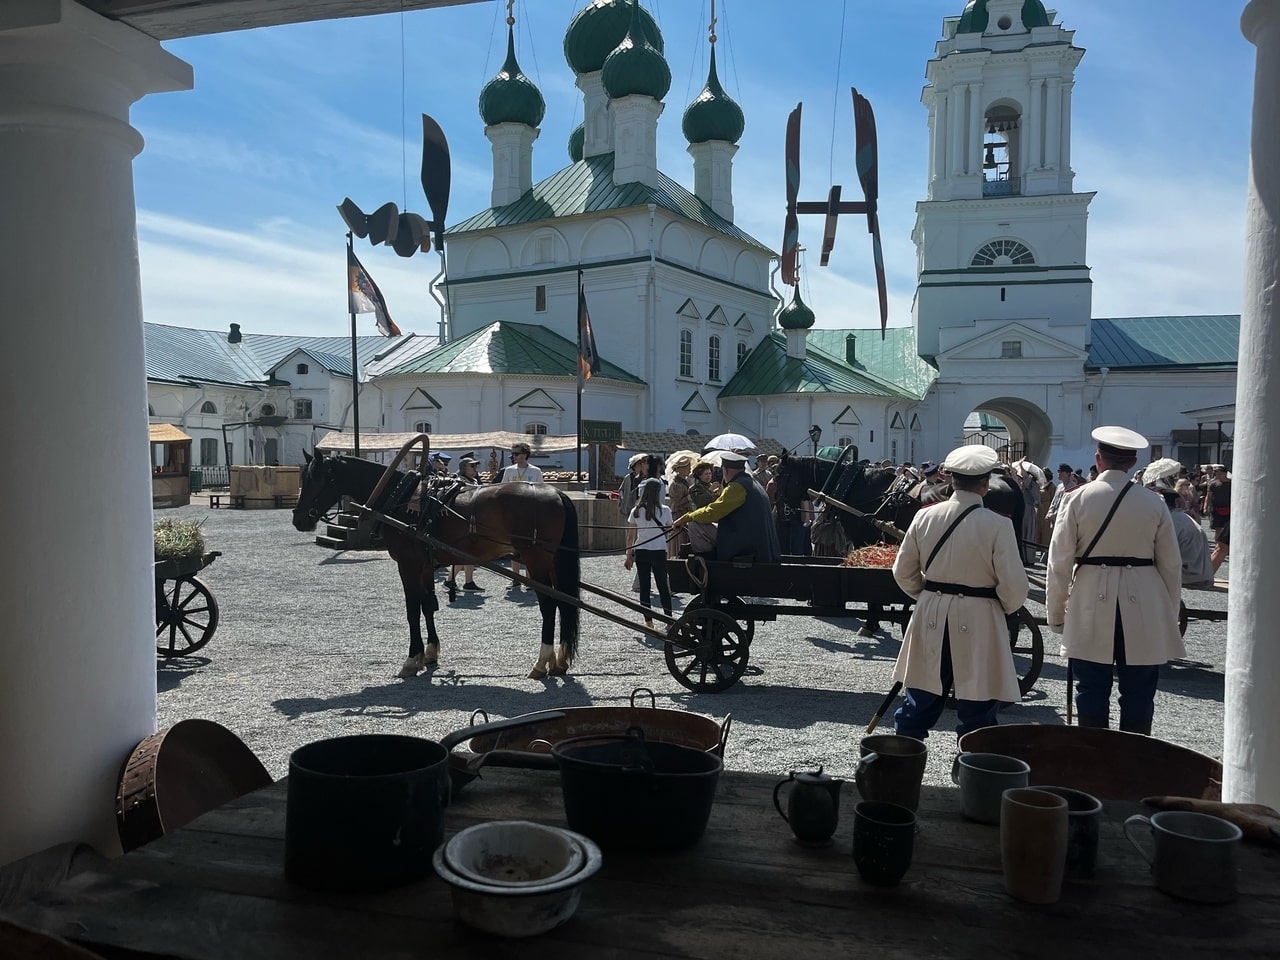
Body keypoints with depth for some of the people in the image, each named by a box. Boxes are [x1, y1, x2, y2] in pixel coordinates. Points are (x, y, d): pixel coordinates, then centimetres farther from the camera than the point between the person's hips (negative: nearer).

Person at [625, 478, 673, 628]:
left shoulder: (636, 511, -3)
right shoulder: (665, 510, -7)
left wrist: (629, 556, 7)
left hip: (641, 552, 1)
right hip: (659, 552, -1)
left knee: (644, 586, 8)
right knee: (663, 586, 10)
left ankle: (648, 621, 10)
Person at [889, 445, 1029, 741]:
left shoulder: (925, 517, -2)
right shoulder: (997, 525, -13)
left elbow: (903, 572, 5)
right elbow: (1014, 587, -11)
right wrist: (1004, 609, 9)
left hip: (932, 619, 4)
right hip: (978, 623, -4)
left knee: (921, 702, 15)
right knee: (977, 712, 8)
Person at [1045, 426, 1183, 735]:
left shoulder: (1078, 499, -4)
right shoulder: (1154, 503, 1)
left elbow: (1059, 562, -4)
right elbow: (1171, 565, 5)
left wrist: (1055, 612, 5)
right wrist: (1170, 616, 16)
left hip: (1091, 606, -1)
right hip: (1143, 608, 1)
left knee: (1092, 691, 8)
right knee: (1138, 694, 9)